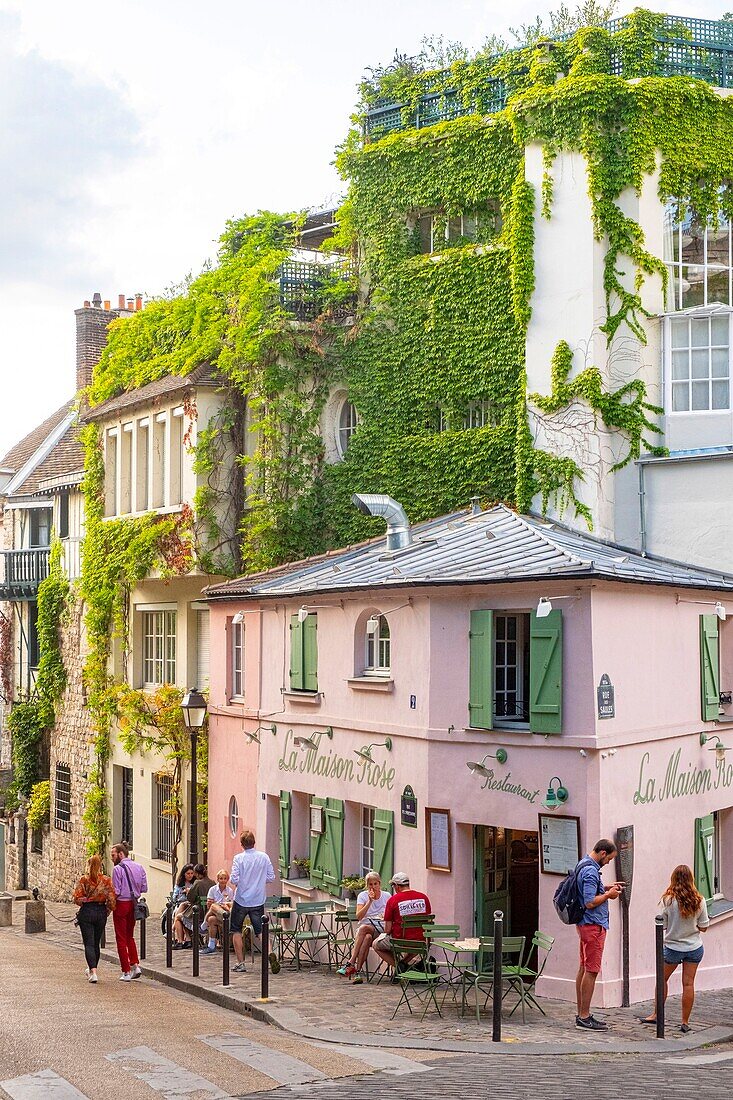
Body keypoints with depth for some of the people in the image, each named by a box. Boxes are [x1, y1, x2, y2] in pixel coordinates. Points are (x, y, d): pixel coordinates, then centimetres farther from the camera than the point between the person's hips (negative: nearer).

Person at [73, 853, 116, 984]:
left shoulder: (83, 880, -6)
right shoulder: (107, 880, -3)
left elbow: (77, 898, -11)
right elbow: (112, 899, -7)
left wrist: (85, 902, 9)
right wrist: (107, 911, 8)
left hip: (86, 912, -3)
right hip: (101, 913, 3)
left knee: (89, 943, -1)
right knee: (96, 943, 18)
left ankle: (93, 972, -16)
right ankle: (92, 969, 32)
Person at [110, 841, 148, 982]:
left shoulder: (118, 869, -13)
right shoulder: (139, 867, 6)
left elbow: (116, 891, -15)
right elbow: (144, 888, 7)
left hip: (122, 904, -6)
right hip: (134, 904, 6)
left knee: (121, 938, 4)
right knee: (130, 936, 21)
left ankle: (126, 972, 5)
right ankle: (135, 964, 8)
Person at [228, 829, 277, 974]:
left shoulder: (238, 858, -12)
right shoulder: (264, 857, -3)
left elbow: (234, 880, -18)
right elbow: (271, 877, -1)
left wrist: (234, 881, 5)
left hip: (241, 900, -2)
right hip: (258, 901, 2)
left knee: (236, 930, 14)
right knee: (260, 931, 8)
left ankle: (240, 963, 13)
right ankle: (270, 953, -18)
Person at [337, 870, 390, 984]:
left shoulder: (386, 896, 11)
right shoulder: (363, 896, 9)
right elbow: (358, 917, -4)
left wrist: (385, 917, -14)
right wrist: (370, 901, -11)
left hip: (381, 928, -1)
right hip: (365, 926, 1)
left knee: (363, 928, -35)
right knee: (367, 938, -37)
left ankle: (351, 964, -37)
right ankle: (357, 971, -39)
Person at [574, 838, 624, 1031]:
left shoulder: (584, 865, 13)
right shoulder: (590, 871, -20)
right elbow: (590, 902, -25)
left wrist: (607, 888, 16)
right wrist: (608, 895, -11)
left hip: (586, 924, 11)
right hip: (593, 925, -11)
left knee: (584, 968, 13)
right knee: (591, 970, -7)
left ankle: (582, 1014, 18)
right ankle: (584, 1017, -6)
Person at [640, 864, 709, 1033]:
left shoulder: (667, 900, -15)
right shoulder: (699, 901, -10)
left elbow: (661, 925, -9)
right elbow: (703, 927, -3)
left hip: (672, 947, -1)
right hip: (694, 948, 1)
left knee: (663, 979, 17)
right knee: (688, 983, 5)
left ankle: (657, 1015, 24)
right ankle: (685, 1022, 9)